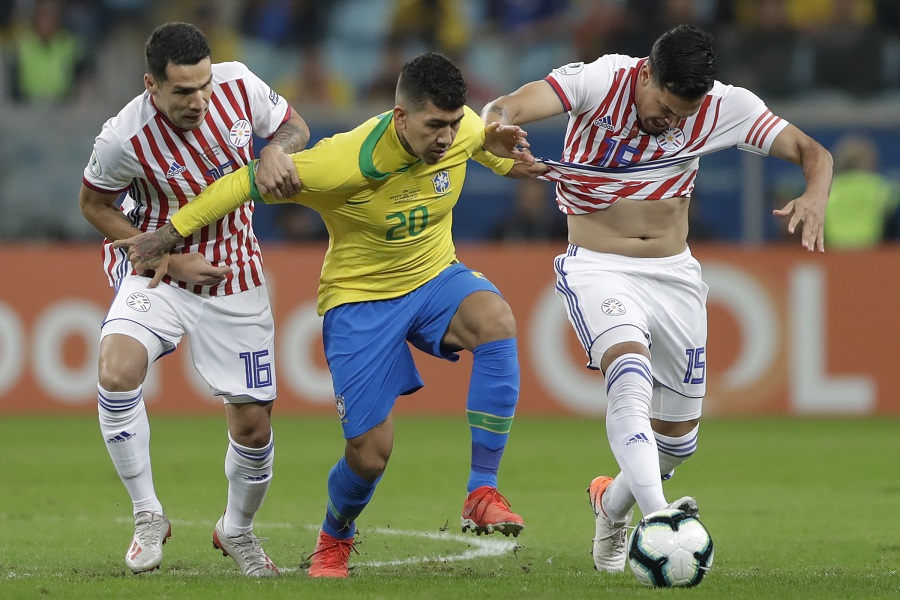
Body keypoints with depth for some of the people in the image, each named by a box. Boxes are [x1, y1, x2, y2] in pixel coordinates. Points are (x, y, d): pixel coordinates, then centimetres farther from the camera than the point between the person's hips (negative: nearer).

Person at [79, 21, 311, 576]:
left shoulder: (238, 84, -15)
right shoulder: (125, 138, -23)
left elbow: (295, 125, 4)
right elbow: (95, 204, -5)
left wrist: (275, 151, -21)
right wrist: (170, 260, -13)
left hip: (235, 277, 3)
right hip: (159, 267, -3)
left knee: (253, 424, 3)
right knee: (117, 370, -30)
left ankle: (238, 529, 33)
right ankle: (149, 518, -12)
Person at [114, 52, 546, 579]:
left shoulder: (461, 128, -15)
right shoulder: (348, 162, -30)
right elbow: (251, 181, -20)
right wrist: (170, 236, -16)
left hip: (435, 278, 4)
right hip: (360, 298, -4)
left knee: (497, 320, -32)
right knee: (370, 453, -6)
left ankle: (482, 495, -26)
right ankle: (334, 540, 33)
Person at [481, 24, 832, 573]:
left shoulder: (723, 107, -9)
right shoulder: (601, 81, -18)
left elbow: (813, 152, -8)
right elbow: (506, 107, -32)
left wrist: (815, 198, -32)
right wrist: (500, 119, -58)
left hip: (674, 274, 4)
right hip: (598, 267, -4)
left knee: (679, 437, 11)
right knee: (630, 371, -34)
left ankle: (613, 504, 43)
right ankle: (658, 516, -48)